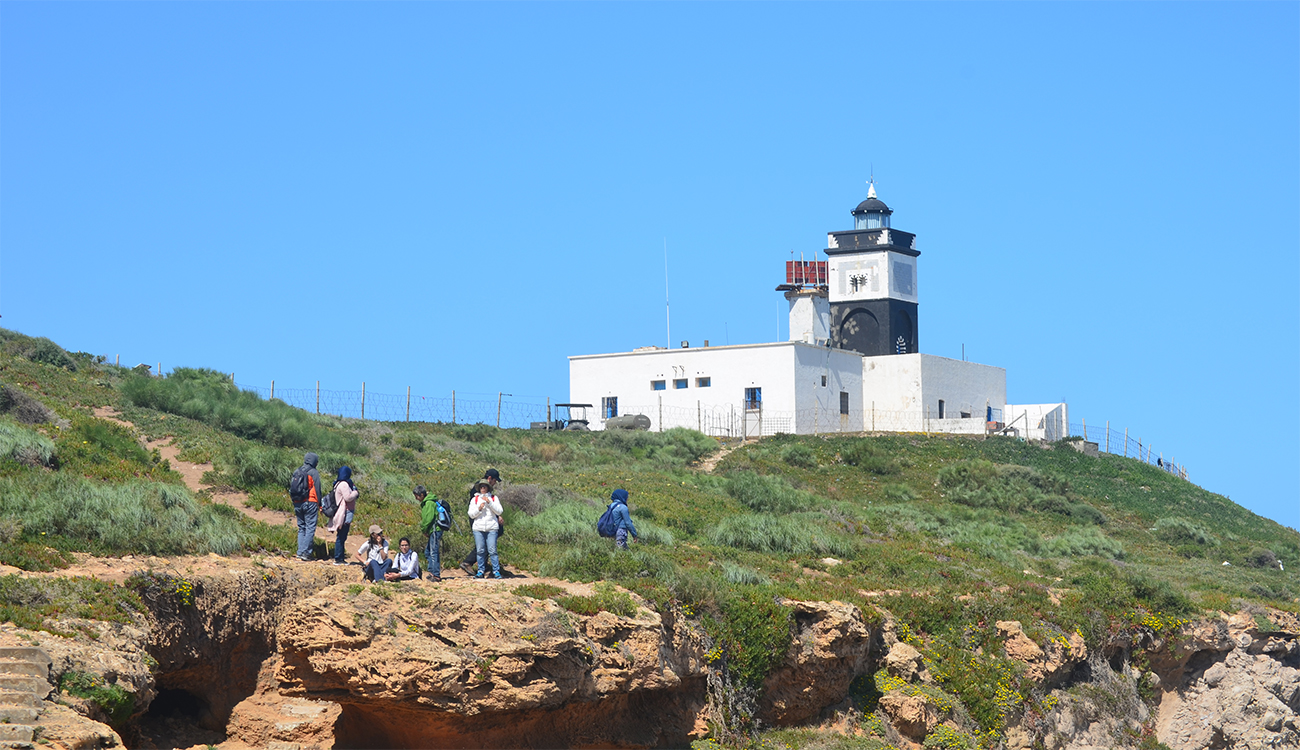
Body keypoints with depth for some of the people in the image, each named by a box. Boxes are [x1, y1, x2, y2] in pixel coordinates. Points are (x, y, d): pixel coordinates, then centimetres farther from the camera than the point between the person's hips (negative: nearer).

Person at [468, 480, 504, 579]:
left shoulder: (494, 498, 10)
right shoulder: (475, 499, 13)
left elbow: (499, 511, 0)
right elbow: (471, 514, 8)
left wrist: (489, 502, -9)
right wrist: (479, 508, -9)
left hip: (492, 528, -2)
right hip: (478, 528, 2)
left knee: (492, 550, -7)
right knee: (480, 551, 0)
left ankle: (496, 571, -3)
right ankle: (481, 571, 7)